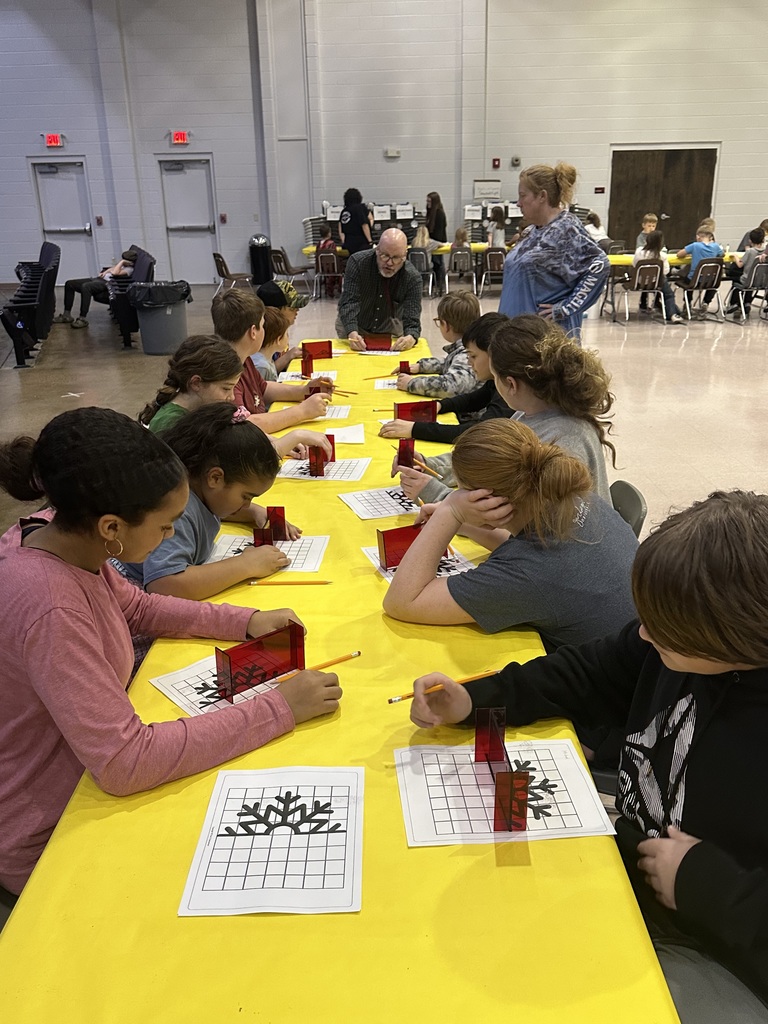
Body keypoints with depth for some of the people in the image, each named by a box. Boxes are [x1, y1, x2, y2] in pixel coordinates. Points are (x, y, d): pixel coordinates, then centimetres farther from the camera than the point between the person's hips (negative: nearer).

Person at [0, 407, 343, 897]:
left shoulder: (60, 534, -11)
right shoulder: (47, 607, -36)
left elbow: (136, 606, 8)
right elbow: (124, 764, -35)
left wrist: (246, 621, -4)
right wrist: (279, 708, -31)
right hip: (44, 841, -7)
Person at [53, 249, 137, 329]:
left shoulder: (129, 269, -7)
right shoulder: (121, 263, 21)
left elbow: (114, 273, -21)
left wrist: (122, 262, -9)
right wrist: (105, 272, 16)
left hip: (106, 284, -10)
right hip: (99, 278, 11)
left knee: (85, 287, -39)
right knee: (69, 284, 3)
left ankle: (82, 319, -35)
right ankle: (67, 315, 3)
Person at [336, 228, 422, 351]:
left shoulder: (413, 277, -21)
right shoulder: (357, 262, -23)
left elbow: (412, 318, -28)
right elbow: (348, 302, -30)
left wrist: (411, 338, -53)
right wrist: (352, 333, -50)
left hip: (390, 330, 1)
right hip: (351, 326, -1)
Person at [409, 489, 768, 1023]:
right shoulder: (688, 641, -11)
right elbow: (591, 674, 5)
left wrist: (707, 884, -23)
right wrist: (473, 700, -5)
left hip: (721, 954, -6)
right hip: (629, 870, 6)